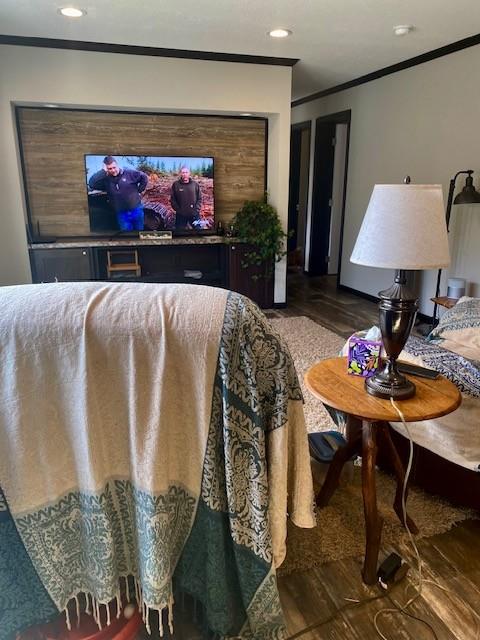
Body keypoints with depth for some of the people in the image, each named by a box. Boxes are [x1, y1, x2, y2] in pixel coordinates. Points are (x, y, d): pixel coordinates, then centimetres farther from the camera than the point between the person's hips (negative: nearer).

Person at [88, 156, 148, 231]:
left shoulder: (129, 173, -5)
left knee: (139, 231, 14)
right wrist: (103, 171, -17)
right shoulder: (106, 180, -1)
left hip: (136, 210, -1)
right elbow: (91, 184, -15)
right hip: (121, 214, 1)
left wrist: (139, 191, 1)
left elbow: (144, 177, 2)